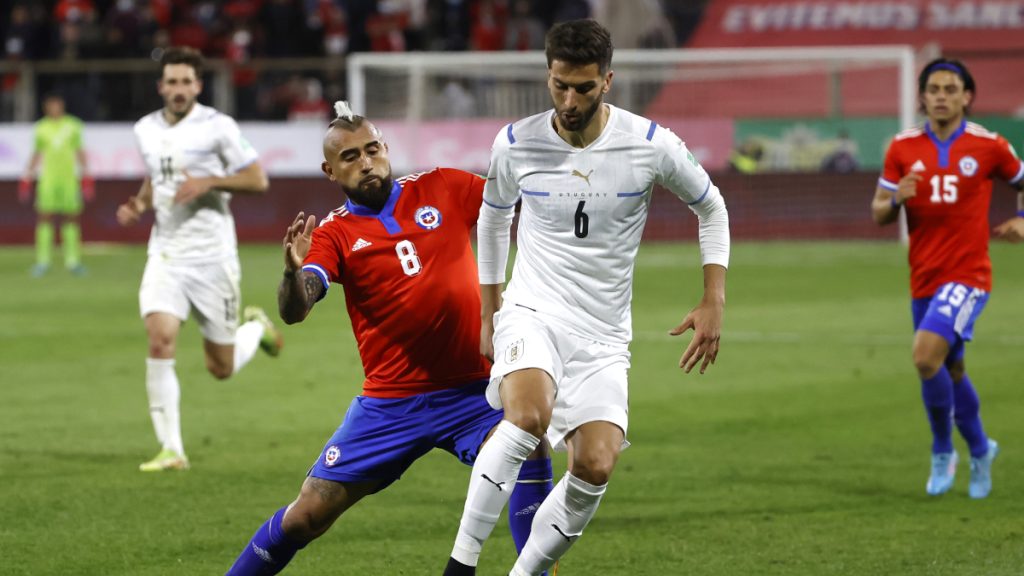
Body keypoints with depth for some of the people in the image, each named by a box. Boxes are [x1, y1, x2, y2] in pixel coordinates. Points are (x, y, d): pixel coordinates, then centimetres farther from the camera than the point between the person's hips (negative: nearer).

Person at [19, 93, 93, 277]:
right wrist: (26, 179, 14)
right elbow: (37, 153, 16)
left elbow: (80, 152, 11)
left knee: (71, 219, 0)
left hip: (69, 178, 0)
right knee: (44, 218, -6)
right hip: (48, 179, 0)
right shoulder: (42, 128, 7)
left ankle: (72, 261, 6)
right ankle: (43, 261, -2)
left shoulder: (73, 125, 6)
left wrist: (86, 177, 7)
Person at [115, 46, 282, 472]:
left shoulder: (217, 127, -8)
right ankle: (171, 450, -14)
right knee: (160, 341, -20)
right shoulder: (146, 130, 7)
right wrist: (138, 204, 4)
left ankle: (257, 327, 41)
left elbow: (258, 180, -6)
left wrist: (208, 182, -19)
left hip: (213, 257, -3)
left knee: (221, 368, 5)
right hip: (165, 255, 3)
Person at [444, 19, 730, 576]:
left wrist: (713, 302, 2)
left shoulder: (651, 146, -7)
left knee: (595, 468, -16)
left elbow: (710, 207, 10)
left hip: (603, 334, 1)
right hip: (532, 314, -1)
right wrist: (489, 312, 19)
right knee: (527, 417, -32)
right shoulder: (515, 143, -4)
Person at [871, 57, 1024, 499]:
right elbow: (878, 214, 6)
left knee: (926, 355, -23)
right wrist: (897, 200, -16)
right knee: (951, 371, 15)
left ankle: (942, 451, -4)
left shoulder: (989, 146, -4)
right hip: (924, 277, 4)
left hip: (967, 275, -4)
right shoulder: (903, 148, 2)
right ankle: (979, 451, 37)